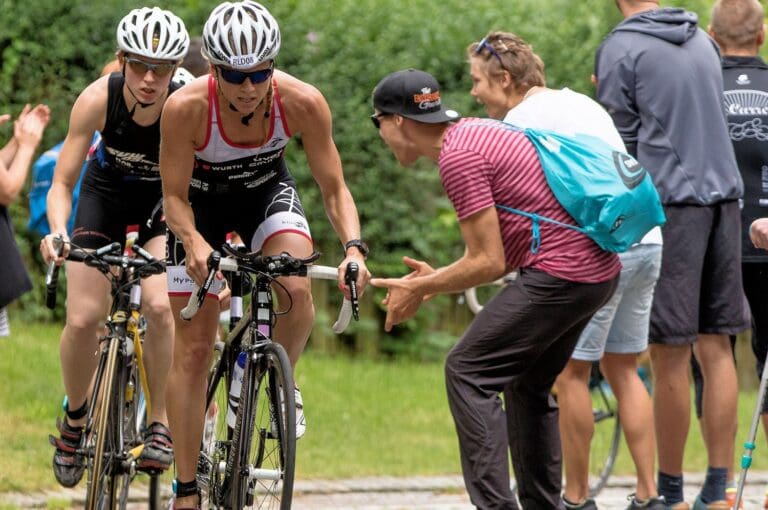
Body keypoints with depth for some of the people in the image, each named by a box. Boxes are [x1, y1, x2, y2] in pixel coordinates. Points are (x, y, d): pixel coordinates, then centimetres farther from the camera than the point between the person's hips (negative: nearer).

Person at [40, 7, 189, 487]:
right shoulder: (98, 99, -29)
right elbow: (62, 183, -24)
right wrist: (57, 231, -44)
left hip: (165, 200, -1)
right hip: (106, 194, 1)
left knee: (160, 306, -25)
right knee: (82, 320, -10)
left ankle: (161, 425, -8)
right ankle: (76, 419, 17)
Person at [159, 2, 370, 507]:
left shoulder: (303, 102, -30)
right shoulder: (186, 108, -34)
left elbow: (335, 188, -21)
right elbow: (174, 197, -24)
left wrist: (354, 247, -38)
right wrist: (195, 243, -44)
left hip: (268, 191, 1)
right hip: (201, 203, -1)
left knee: (297, 290, -30)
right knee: (193, 349, -4)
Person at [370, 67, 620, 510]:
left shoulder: (458, 157, -14)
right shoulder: (475, 132, 17)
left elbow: (489, 263, -14)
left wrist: (421, 289, -2)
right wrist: (435, 278, 15)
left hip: (561, 273, -10)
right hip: (600, 270, 10)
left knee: (468, 373, -6)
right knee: (528, 385, 21)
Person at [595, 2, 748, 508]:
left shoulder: (620, 48, -5)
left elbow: (620, 143, -2)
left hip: (668, 201, -6)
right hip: (723, 197, 6)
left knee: (670, 357, -2)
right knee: (716, 349, 6)